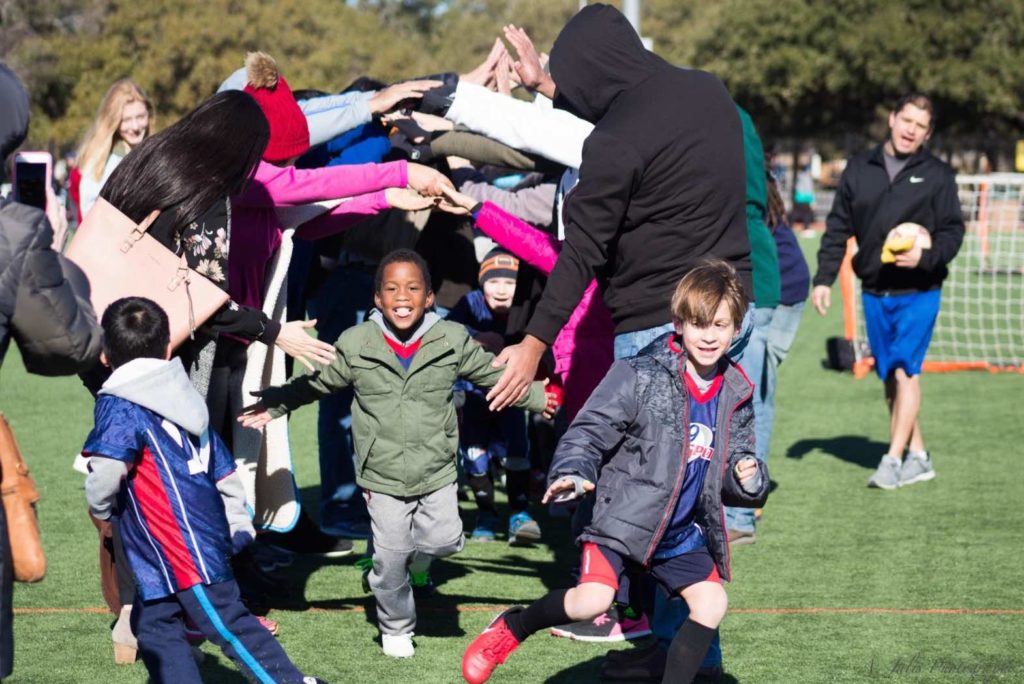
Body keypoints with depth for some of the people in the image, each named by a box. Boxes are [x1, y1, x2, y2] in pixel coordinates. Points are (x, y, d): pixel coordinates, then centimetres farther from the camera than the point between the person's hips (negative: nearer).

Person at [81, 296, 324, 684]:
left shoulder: (119, 407, -10)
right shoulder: (186, 400, 15)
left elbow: (107, 472, -24)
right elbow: (225, 471, 20)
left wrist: (101, 510, -2)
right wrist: (239, 528, 28)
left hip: (180, 551, -9)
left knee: (226, 624, -5)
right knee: (153, 623, 13)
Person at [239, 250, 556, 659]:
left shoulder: (452, 341, -5)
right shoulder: (355, 344, -6)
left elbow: (494, 375, 7)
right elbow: (316, 383, 7)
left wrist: (539, 398, 8)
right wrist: (273, 405, 5)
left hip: (437, 472, 1)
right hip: (383, 476, -1)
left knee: (445, 540, -10)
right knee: (390, 560, 3)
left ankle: (417, 557, 27)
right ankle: (396, 629, 28)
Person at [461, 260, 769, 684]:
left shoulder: (735, 396, 4)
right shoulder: (641, 377, -13)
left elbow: (736, 461, 15)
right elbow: (590, 430, -12)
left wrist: (748, 480, -8)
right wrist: (572, 473, -30)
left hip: (684, 533, 6)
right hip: (623, 521, -6)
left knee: (711, 602, -2)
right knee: (591, 601, -20)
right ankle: (513, 627, 7)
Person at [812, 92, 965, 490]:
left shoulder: (938, 175, 2)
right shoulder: (860, 169, 8)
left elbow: (953, 231, 1)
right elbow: (838, 228, 11)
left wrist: (926, 255, -18)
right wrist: (823, 278, 4)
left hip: (918, 291, -4)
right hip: (874, 291, 4)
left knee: (904, 369, -12)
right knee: (889, 377, 6)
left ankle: (893, 460, -9)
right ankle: (918, 457, 16)